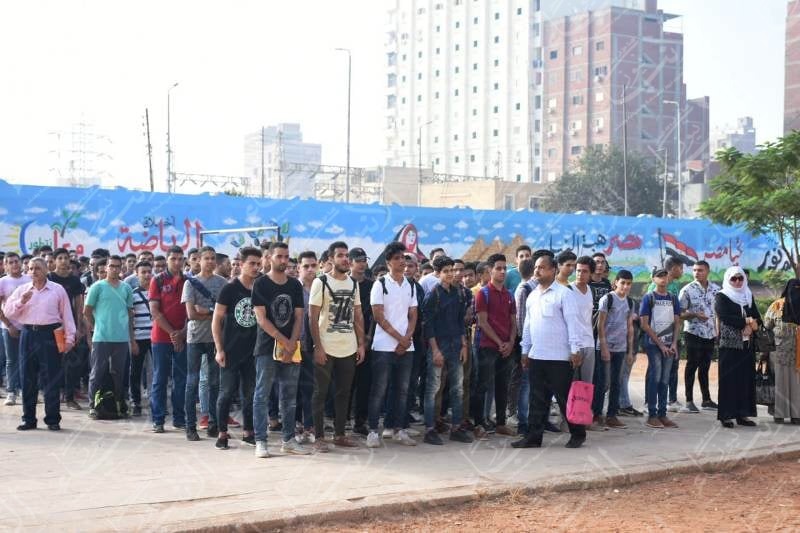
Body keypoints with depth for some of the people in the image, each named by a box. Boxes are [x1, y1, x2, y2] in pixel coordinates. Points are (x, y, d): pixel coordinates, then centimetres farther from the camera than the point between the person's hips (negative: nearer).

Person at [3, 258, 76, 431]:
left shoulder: (58, 290, 4)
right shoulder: (21, 290, 11)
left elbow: (66, 315, 4)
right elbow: (7, 312, 7)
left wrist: (69, 338, -1)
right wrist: (21, 302, -10)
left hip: (49, 335, -3)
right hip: (28, 335, 3)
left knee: (51, 379, -1)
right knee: (28, 379, 6)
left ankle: (53, 419, 6)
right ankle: (28, 419, 15)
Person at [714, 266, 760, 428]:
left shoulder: (749, 296, 16)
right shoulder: (721, 297, 1)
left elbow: (758, 318, 8)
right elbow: (724, 317, -14)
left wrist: (751, 326, -13)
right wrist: (746, 321, -11)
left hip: (747, 344, 5)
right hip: (729, 344, -5)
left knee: (746, 379, 3)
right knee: (729, 380, -6)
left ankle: (742, 414, 8)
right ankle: (726, 415, -3)